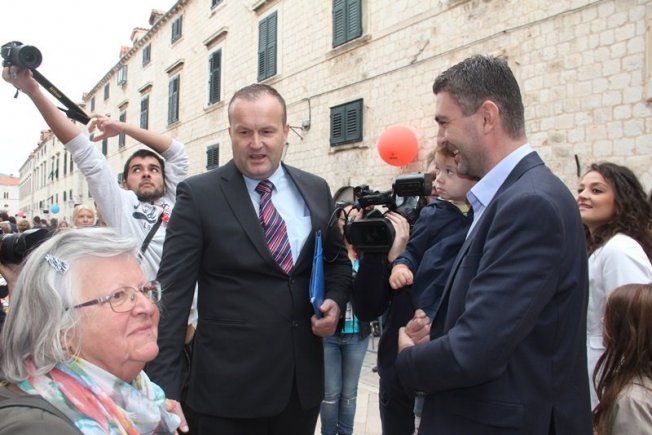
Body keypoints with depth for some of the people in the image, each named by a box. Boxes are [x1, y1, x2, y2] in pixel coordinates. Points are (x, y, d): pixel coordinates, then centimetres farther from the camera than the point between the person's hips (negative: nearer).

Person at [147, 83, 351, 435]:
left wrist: (335, 301, -4)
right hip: (229, 387, -4)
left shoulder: (316, 190, 4)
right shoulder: (198, 195, -8)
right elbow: (172, 293, -10)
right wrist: (163, 386, -14)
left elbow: (337, 258, 17)